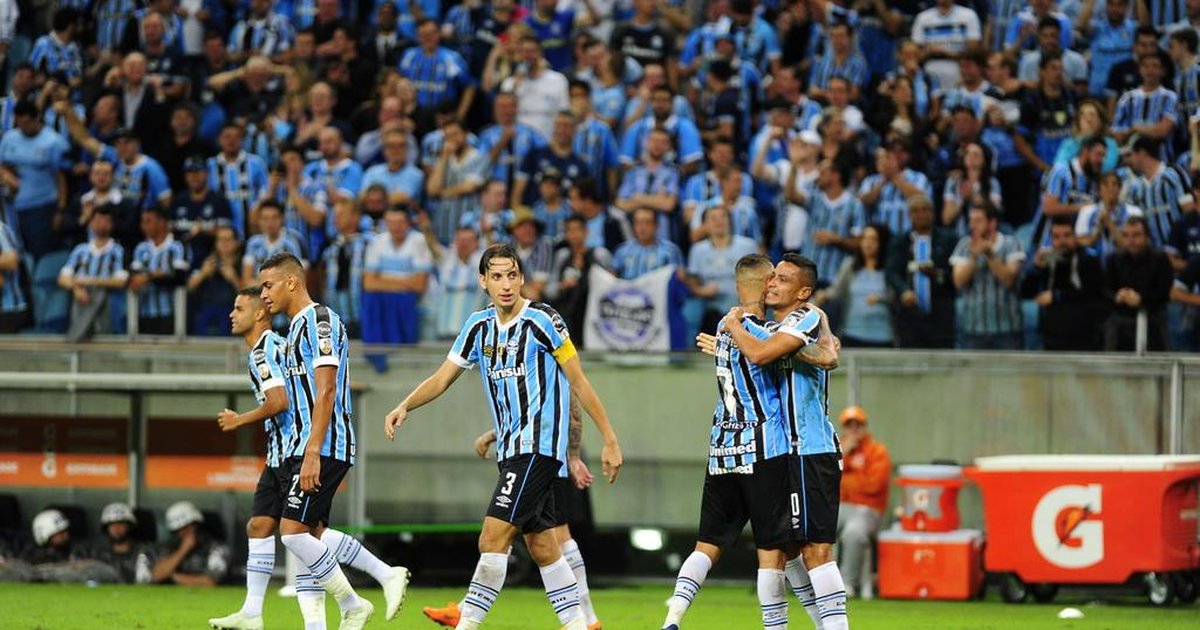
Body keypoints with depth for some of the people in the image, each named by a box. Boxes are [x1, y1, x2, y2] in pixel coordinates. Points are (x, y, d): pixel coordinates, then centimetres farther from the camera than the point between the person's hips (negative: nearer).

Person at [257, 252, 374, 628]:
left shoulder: (319, 319, -10)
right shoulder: (298, 327, 21)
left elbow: (326, 392, -18)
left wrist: (313, 452, -23)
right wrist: (300, 454, 20)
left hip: (324, 448, -10)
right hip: (306, 448, 10)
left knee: (293, 531, -14)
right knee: (310, 536, 5)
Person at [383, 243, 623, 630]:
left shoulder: (542, 320, -9)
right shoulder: (479, 326, 9)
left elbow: (578, 383, -5)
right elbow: (443, 378, 13)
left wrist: (610, 441, -4)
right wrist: (405, 406, -6)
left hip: (540, 445, -7)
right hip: (511, 449, 8)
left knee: (493, 539, -14)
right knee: (541, 546, 10)